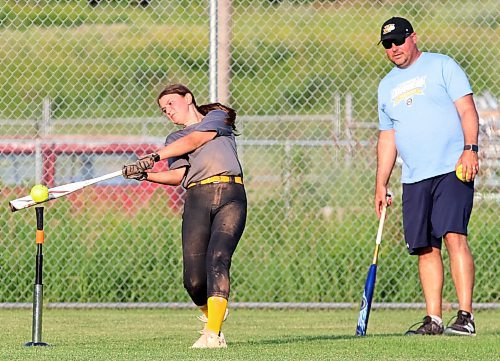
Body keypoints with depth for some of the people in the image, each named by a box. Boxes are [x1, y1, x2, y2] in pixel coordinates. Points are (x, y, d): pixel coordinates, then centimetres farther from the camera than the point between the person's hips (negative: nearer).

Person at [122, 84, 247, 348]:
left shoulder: (217, 117, 18)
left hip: (230, 195, -3)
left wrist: (154, 156, -10)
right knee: (194, 279, -11)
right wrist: (145, 174, -7)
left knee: (217, 259, -23)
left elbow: (192, 141, -1)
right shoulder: (174, 140, 28)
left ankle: (213, 335, -29)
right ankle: (211, 316, 20)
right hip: (196, 200, 3)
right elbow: (178, 176, 9)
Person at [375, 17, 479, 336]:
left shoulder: (441, 66, 3)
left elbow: (467, 109, -4)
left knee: (453, 235, -17)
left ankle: (466, 317, -21)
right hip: (414, 179, 6)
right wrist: (381, 184, 18)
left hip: (452, 170, -6)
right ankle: (433, 320, 4)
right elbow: (387, 138, 23)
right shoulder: (387, 86, 20)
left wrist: (470, 149, -18)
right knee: (425, 248, 1)